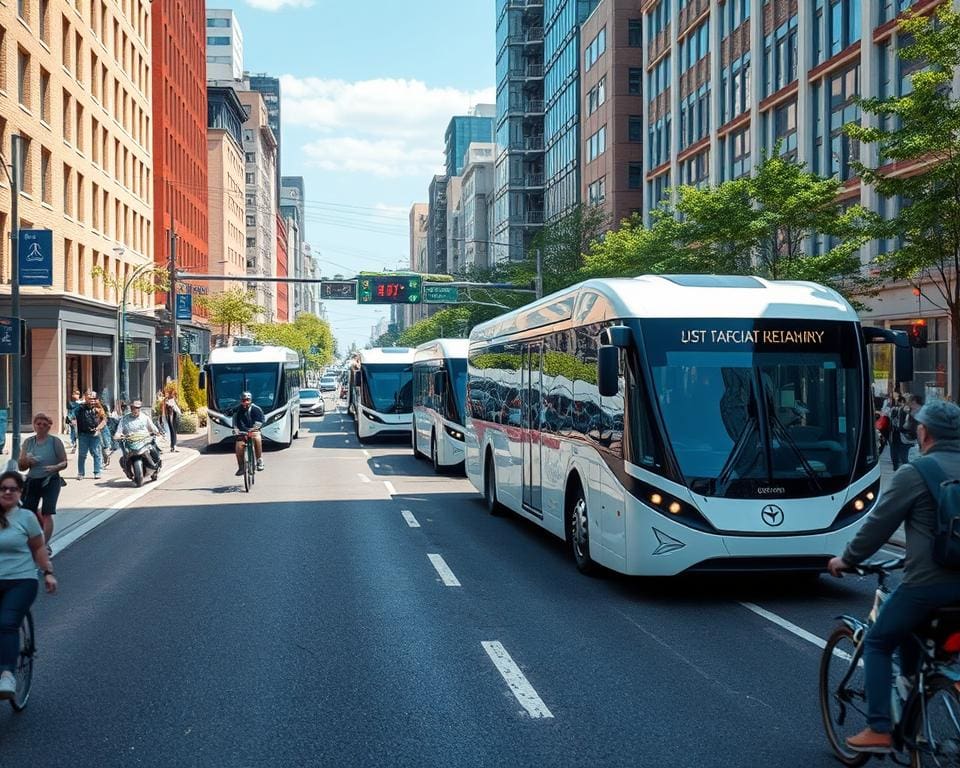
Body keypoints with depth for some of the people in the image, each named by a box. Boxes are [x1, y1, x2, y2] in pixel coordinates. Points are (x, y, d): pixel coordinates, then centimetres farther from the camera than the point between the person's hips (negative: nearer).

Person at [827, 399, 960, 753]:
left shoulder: (914, 473, -10)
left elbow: (878, 524, -5)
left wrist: (846, 559, 9)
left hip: (928, 581, -7)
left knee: (878, 643, 10)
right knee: (911, 639, 26)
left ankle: (879, 730, 4)